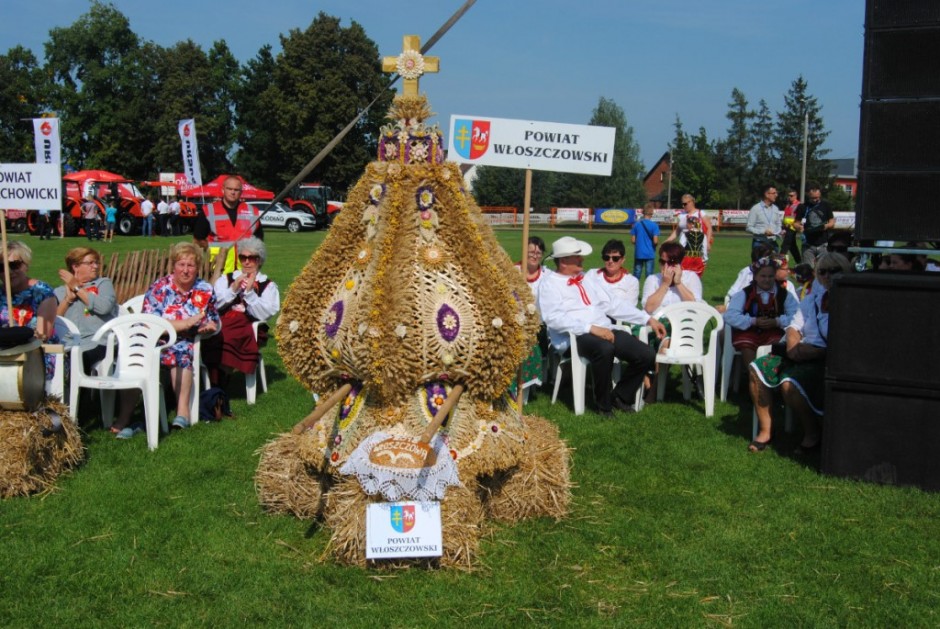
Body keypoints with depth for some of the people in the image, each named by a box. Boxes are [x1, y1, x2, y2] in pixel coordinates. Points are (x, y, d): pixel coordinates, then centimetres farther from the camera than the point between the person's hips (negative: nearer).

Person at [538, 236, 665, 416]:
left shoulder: (586, 279, 23)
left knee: (646, 355, -13)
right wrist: (591, 328, -22)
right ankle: (603, 404, -16)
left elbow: (611, 306, 22)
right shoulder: (550, 284, 1)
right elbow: (553, 319, -14)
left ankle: (620, 396, 11)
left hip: (605, 331, 7)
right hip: (576, 337, -7)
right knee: (605, 349, -39)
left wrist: (648, 319, 15)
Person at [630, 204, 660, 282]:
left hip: (638, 253, 2)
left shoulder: (636, 224, -1)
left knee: (636, 275, 9)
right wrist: (658, 242, 9)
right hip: (650, 254, -2)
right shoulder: (654, 225, -9)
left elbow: (633, 240, -1)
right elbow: (655, 241, -14)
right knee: (649, 274, 4)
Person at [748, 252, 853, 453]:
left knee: (789, 382, -31)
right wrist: (793, 343, -5)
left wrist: (813, 351, -19)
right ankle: (764, 431, -5)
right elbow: (794, 327, 17)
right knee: (758, 368, -11)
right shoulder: (812, 299, 15)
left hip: (827, 361, -8)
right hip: (802, 354, 8)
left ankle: (813, 434, -7)